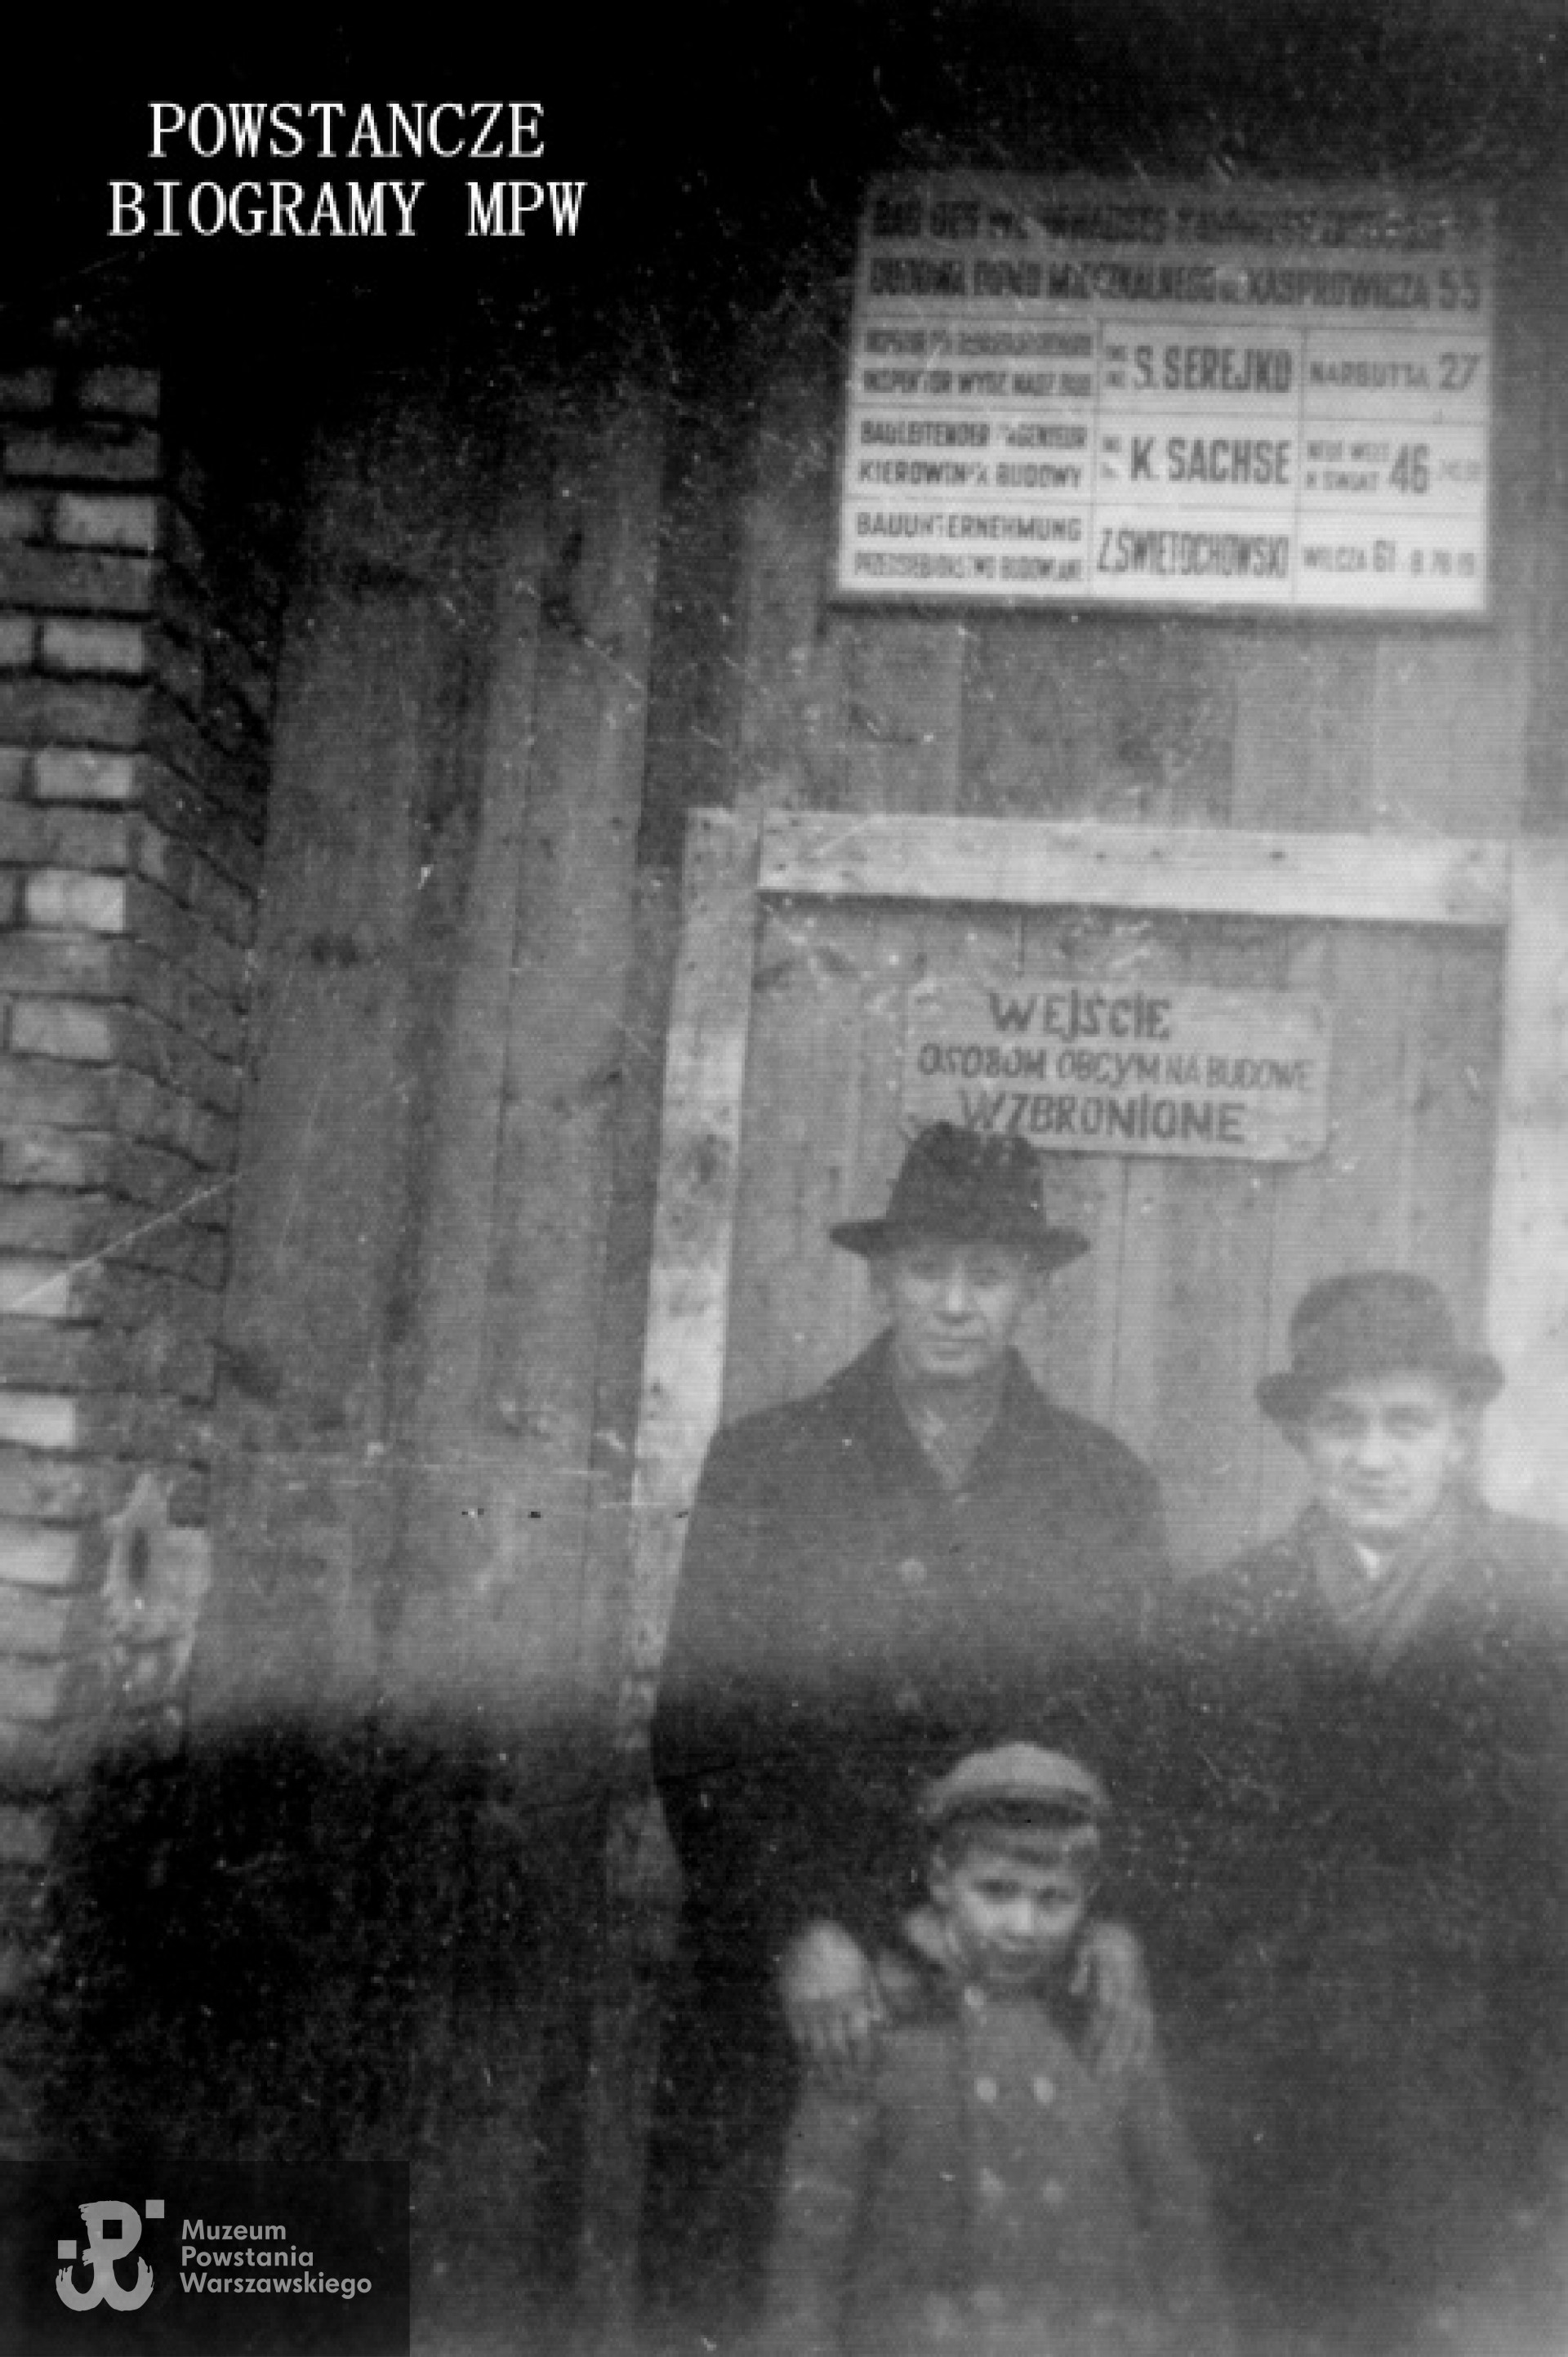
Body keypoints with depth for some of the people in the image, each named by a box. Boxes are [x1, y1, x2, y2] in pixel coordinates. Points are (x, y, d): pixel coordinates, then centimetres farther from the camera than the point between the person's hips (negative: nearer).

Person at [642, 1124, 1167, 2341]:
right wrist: (789, 1931, -10)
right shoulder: (764, 1463, 4)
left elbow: (1137, 1734, 9)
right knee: (716, 2290, 1)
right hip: (775, 1977, -1)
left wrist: (1118, 1917, -6)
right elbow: (695, 1729, 0)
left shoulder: (1106, 1485, 9)